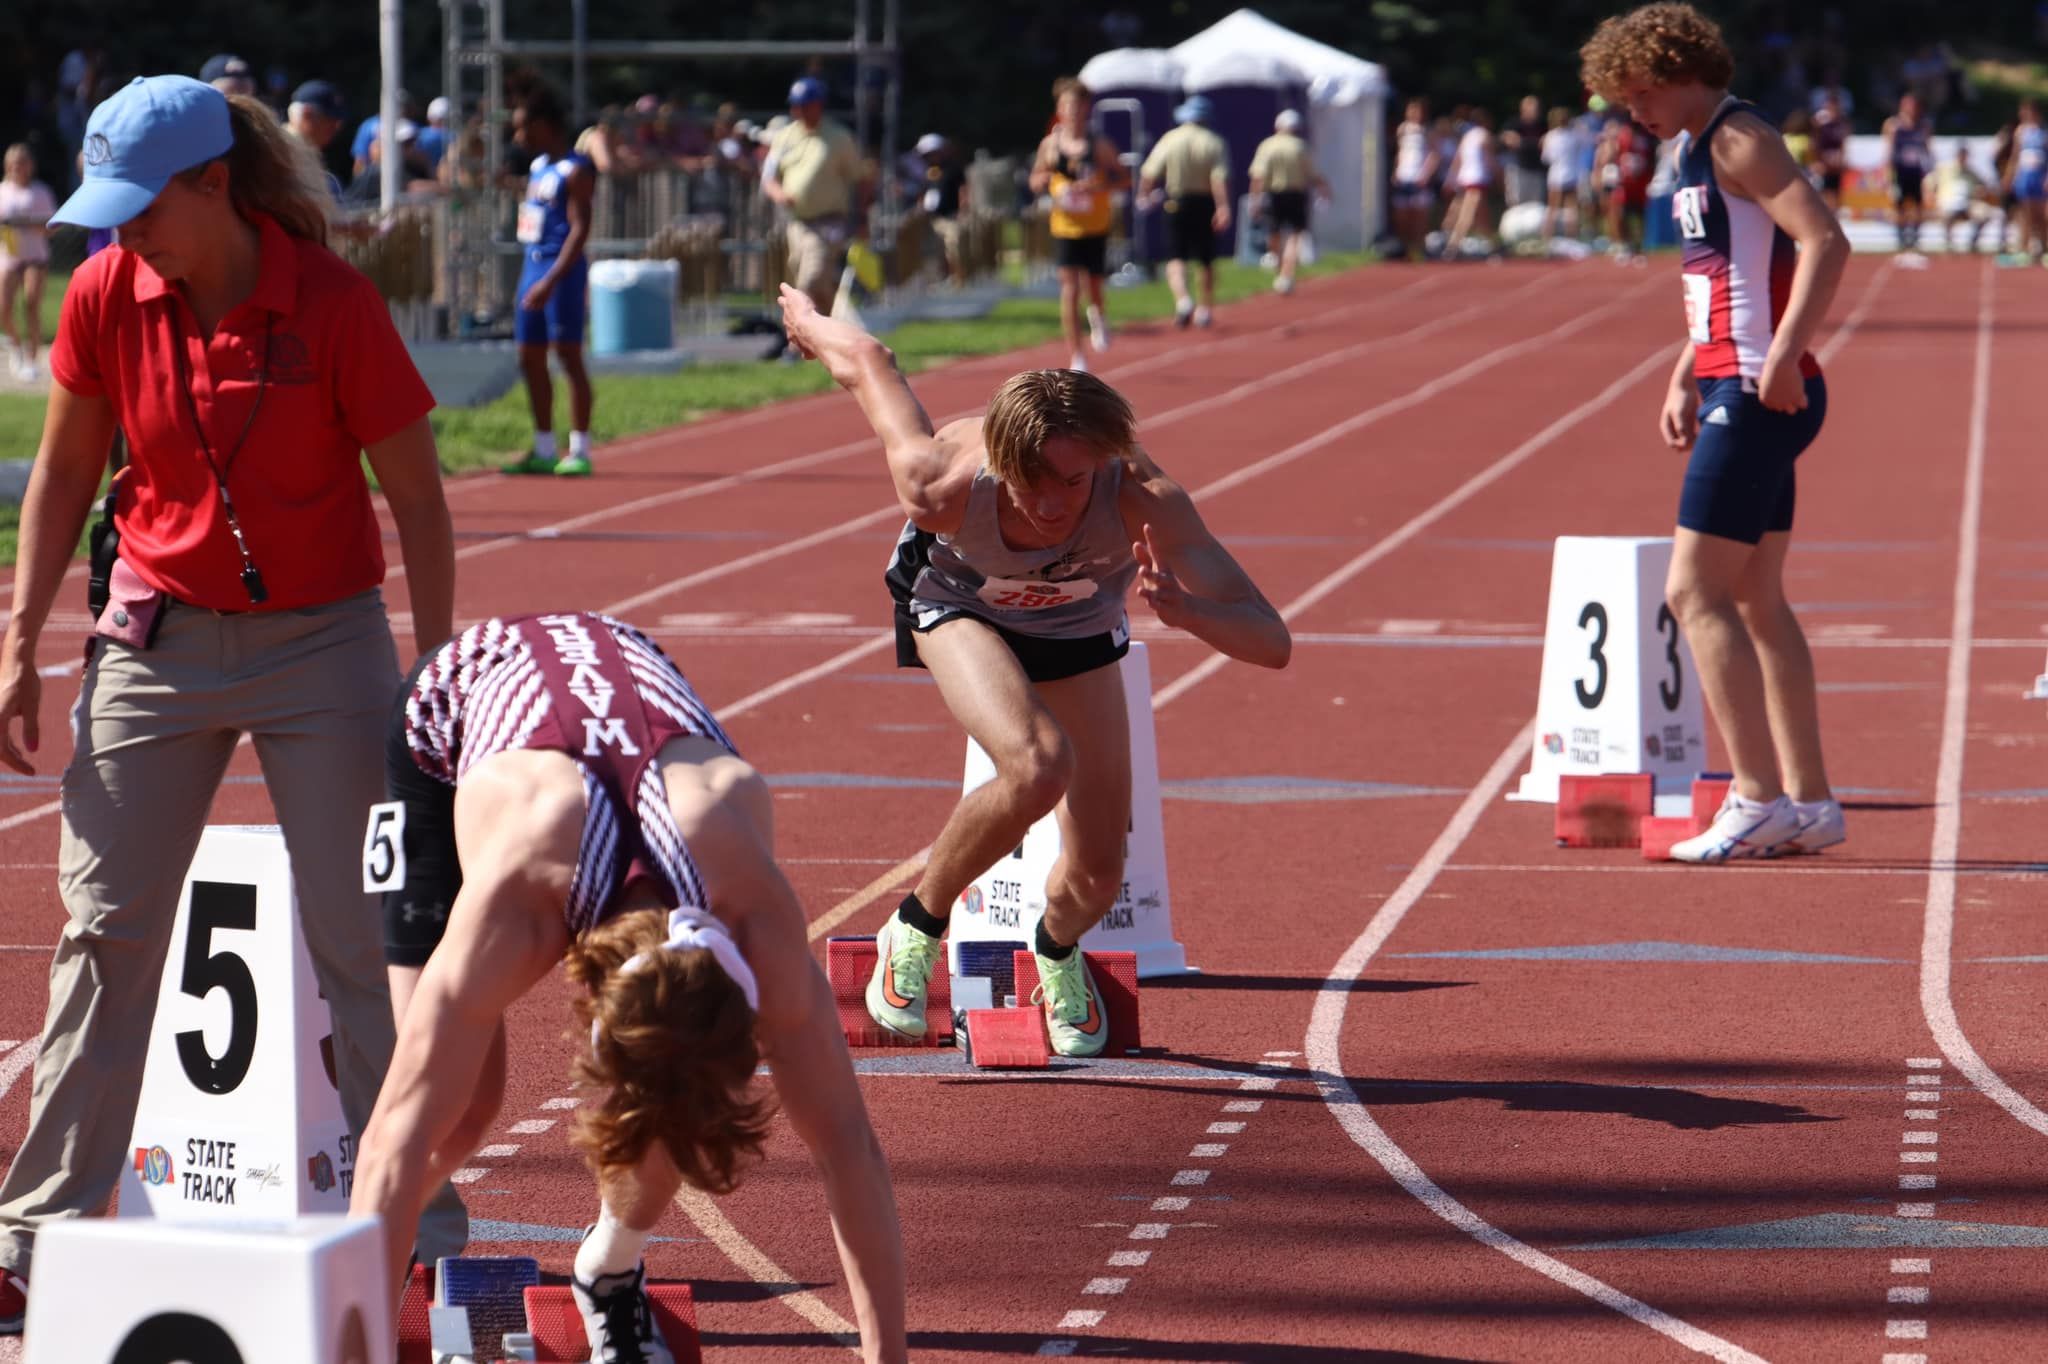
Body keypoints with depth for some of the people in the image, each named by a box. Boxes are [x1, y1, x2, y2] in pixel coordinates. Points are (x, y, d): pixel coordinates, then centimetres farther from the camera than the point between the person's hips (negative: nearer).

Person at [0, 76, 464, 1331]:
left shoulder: (334, 304, -15)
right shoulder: (106, 296, -6)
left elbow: (418, 497, -8)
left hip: (322, 643, -3)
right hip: (159, 637, 3)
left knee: (363, 939, -1)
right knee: (104, 932, 3)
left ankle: (423, 1231, 10)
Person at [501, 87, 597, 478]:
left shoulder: (575, 171, -12)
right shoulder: (538, 167, 15)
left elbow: (580, 229, -18)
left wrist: (552, 280, -25)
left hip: (562, 269, -9)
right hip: (534, 265, 9)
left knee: (568, 354, -6)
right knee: (530, 358, 9)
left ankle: (579, 450, -3)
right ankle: (544, 450, 16)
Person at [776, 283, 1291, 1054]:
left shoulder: (1144, 502, -42)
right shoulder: (943, 483, -42)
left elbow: (1271, 643, -45)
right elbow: (866, 360, -23)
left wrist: (1180, 608, -64)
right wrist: (808, 320, -1)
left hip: (1079, 624, 2)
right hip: (960, 604, -2)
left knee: (1096, 874, 1)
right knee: (1037, 769, -32)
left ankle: (1058, 951, 41)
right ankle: (915, 931, -5)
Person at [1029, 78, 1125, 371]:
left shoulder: (1099, 144, -5)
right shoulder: (1050, 145, 1)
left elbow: (1125, 179, -2)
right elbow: (1035, 183, 11)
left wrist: (1096, 186, -19)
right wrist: (1046, 180, -13)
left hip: (1095, 228, 0)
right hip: (1065, 227, 0)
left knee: (1092, 287, 7)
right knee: (1069, 289, -11)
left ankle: (1098, 314, 46)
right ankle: (1076, 358, -7)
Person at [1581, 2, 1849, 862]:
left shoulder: (1739, 140, -12)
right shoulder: (1697, 151, 18)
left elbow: (1825, 242, -23)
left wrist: (1782, 356, -30)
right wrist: (1684, 379, 21)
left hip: (1763, 396, -10)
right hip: (1733, 393, 10)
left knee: (1694, 594, -11)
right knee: (1755, 599, 13)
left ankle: (1758, 797, -12)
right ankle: (1808, 802, 16)